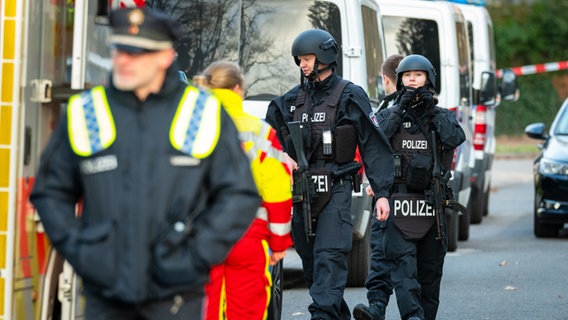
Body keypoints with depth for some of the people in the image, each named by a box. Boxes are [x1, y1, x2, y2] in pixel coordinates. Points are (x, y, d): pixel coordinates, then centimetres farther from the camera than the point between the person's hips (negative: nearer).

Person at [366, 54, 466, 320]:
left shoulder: (443, 116, 13)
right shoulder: (388, 115, 11)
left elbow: (455, 138, -8)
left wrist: (432, 111, -8)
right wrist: (400, 110, -11)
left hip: (431, 204, 2)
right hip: (398, 204, -2)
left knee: (430, 268, 6)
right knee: (402, 264, -17)